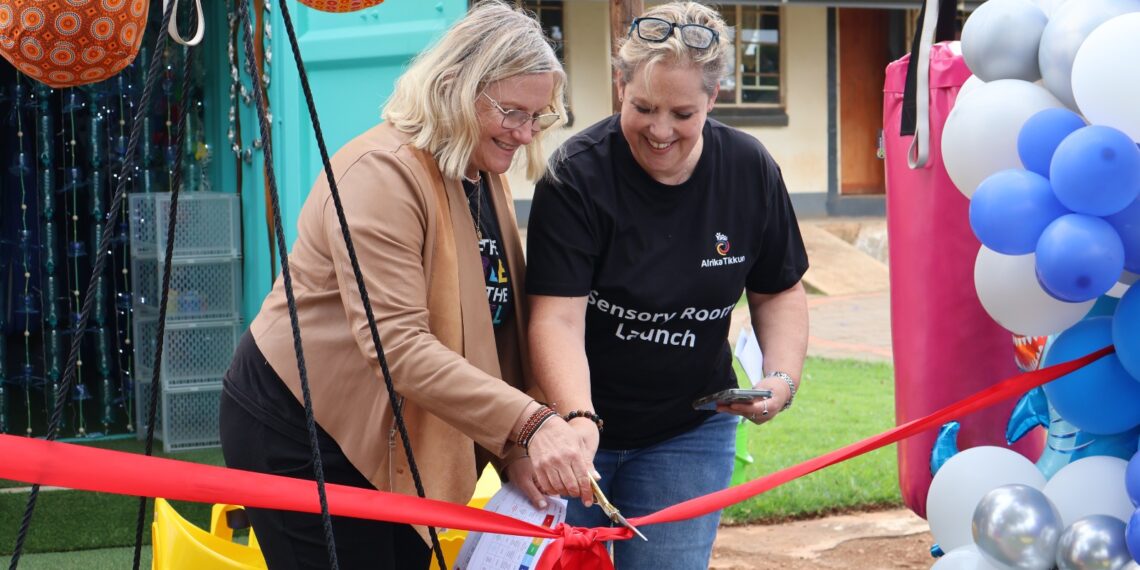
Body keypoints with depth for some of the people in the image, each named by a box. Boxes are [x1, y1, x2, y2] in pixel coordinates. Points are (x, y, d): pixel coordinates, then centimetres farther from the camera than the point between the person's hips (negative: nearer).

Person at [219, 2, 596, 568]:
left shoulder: (487, 178, 7)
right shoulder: (382, 173, -21)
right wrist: (527, 423, -37)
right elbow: (396, 345, -31)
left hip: (396, 439, 8)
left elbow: (498, 330, 3)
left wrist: (515, 448, -10)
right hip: (295, 433, -8)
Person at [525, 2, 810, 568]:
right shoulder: (577, 176, -18)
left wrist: (783, 376, -10)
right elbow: (558, 318, -24)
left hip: (690, 433, 2)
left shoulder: (750, 171, -6)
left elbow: (778, 291, 8)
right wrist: (578, 419, -40)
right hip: (578, 422, -2)